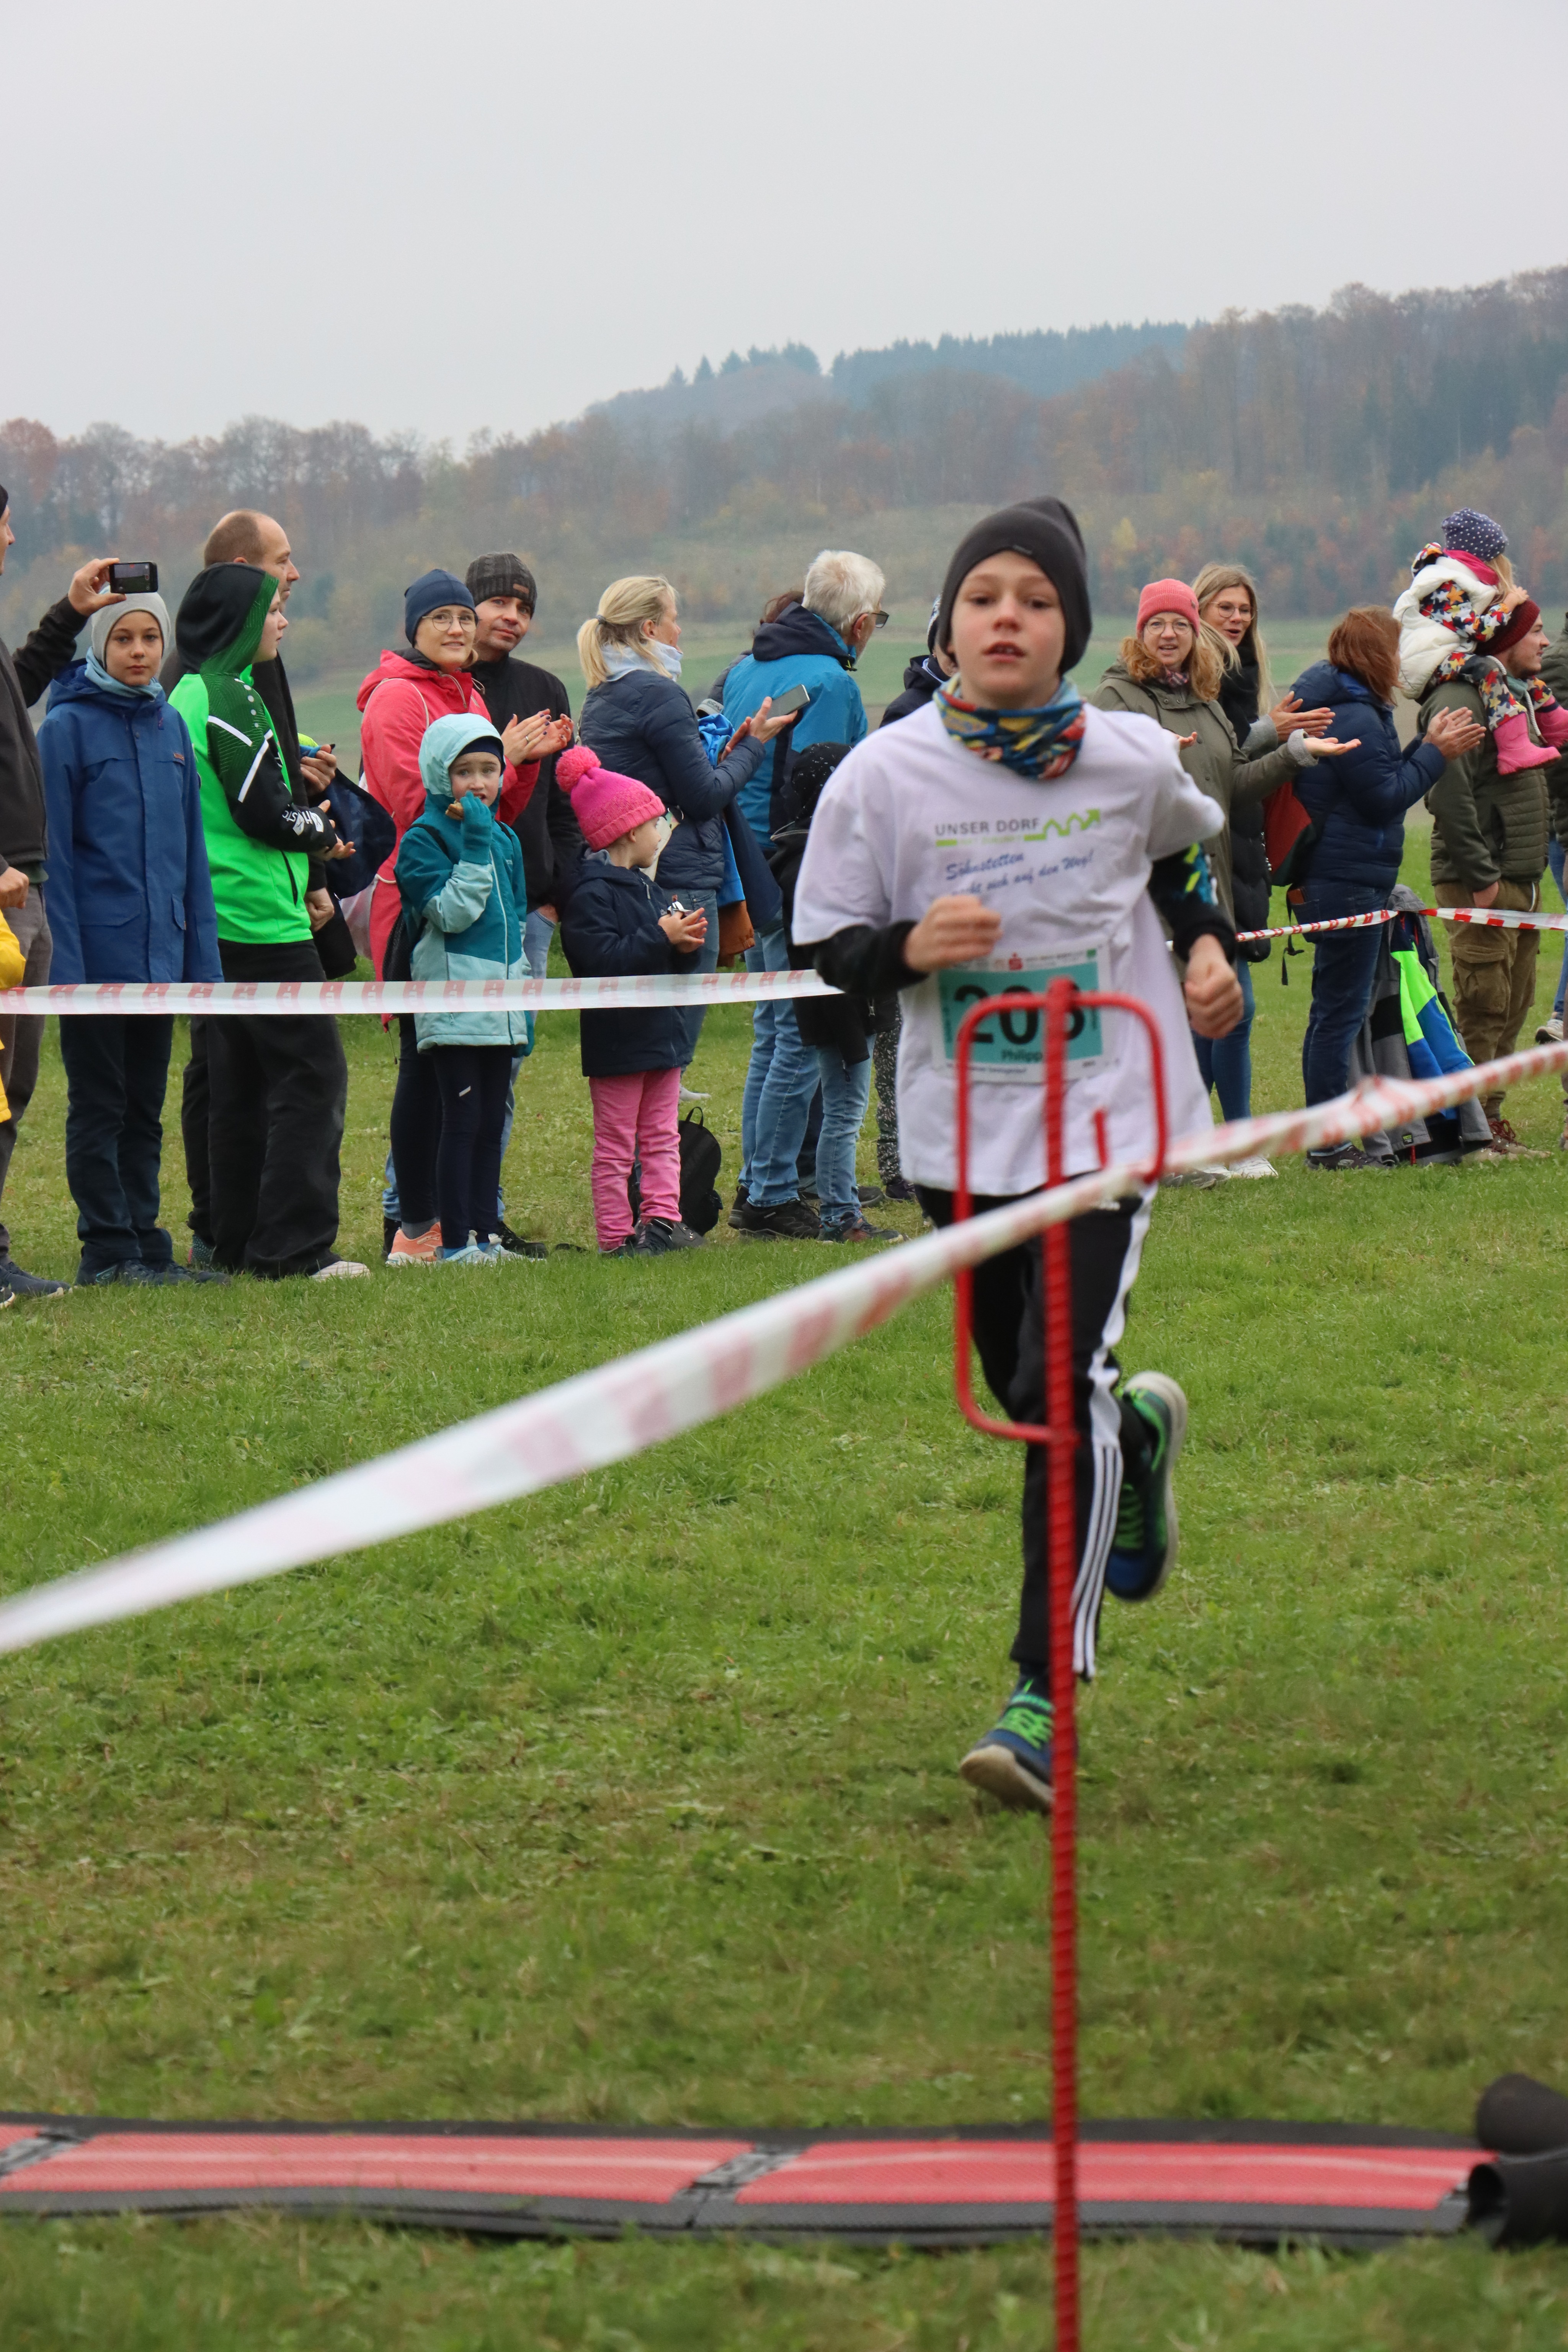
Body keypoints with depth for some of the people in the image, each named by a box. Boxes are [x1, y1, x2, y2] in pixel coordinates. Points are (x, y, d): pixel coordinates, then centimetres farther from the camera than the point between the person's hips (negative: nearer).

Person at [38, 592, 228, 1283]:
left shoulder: (170, 726, 10)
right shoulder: (67, 727, -7)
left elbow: (191, 846, 13)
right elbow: (54, 853, -9)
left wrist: (203, 953, 8)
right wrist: (64, 961, -15)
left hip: (160, 951, 5)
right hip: (97, 951, -5)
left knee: (145, 1108, 10)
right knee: (98, 1107, 1)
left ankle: (144, 1242, 16)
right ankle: (108, 1249, 5)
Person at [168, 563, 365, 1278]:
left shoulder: (187, 694, 14)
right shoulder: (231, 697, -14)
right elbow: (264, 811, -17)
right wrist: (324, 831, 2)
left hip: (214, 919, 10)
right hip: (262, 918, -10)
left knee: (237, 1083, 13)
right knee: (312, 1073, -8)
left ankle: (238, 1241, 15)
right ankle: (295, 1245, -11)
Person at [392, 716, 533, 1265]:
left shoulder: (505, 839, 15)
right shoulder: (423, 841, -7)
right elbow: (453, 912, -18)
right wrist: (474, 845, -20)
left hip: (500, 1008, 7)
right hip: (451, 1008, -7)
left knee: (492, 1123, 8)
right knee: (462, 1120, -8)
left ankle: (481, 1234, 13)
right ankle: (453, 1240, -5)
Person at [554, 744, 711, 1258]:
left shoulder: (647, 888, 14)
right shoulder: (591, 894, -16)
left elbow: (670, 965, 19)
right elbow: (604, 960, -28)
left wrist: (686, 946, -3)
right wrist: (661, 937, -24)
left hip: (659, 1031, 9)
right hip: (616, 1039, -9)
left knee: (662, 1136, 8)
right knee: (615, 1145, -2)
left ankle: (663, 1220, 8)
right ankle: (615, 1235, 1)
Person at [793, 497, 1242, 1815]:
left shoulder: (1132, 761, -4)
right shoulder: (886, 776, -8)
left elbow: (1187, 852, 20)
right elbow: (828, 945, -2)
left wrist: (1209, 945, 5)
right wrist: (910, 945, -21)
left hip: (1109, 1114, -2)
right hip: (963, 1125, 2)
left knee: (1062, 1386, -15)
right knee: (1026, 1395, 14)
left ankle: (1044, 1697, -11)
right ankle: (1142, 1435, 52)